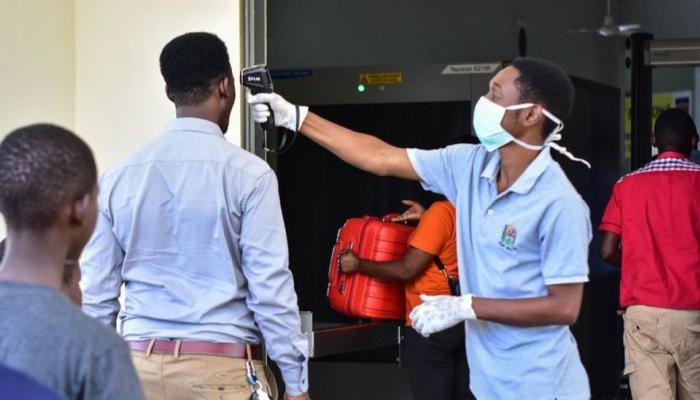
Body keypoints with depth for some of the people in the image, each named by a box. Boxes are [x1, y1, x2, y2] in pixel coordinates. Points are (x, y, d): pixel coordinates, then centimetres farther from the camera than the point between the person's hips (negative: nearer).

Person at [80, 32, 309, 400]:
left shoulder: (117, 178, 4)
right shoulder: (248, 173, -7)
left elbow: (95, 291, 5)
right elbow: (270, 286, -9)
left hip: (141, 363, 4)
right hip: (223, 367, -4)